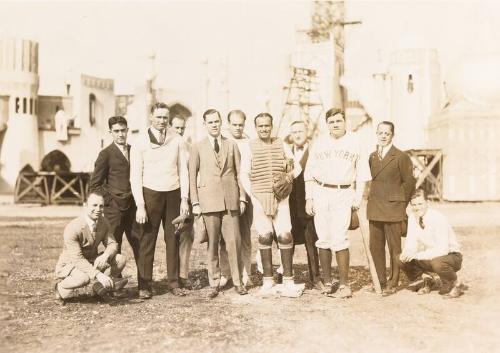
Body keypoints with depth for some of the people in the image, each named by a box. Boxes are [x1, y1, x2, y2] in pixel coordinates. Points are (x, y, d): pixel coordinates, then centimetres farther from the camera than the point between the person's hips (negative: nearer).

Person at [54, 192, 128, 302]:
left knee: (121, 259, -14)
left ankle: (100, 286, 7)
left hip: (91, 262, 6)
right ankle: (61, 287, -7)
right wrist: (98, 274, -42)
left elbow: (112, 244, -6)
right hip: (69, 265, -6)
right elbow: (77, 259, -31)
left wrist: (105, 256, -32)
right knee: (84, 278, -40)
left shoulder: (104, 223, -6)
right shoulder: (72, 228, -27)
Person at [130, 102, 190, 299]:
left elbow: (183, 171, 8)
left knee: (173, 240, 7)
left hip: (173, 194, 2)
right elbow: (135, 176, -2)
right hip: (150, 194, -2)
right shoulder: (140, 142, -1)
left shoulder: (177, 141, 5)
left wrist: (184, 199, 1)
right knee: (147, 242, -1)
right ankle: (144, 285, 7)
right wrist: (140, 206, -9)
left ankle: (174, 283, 16)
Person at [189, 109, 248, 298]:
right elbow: (192, 176, 6)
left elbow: (239, 173, 11)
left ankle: (237, 281, 10)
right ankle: (214, 283, 11)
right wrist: (195, 203, 0)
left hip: (231, 200, 1)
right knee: (212, 244, 2)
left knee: (234, 242, -1)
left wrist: (242, 197, 4)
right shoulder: (197, 148, 7)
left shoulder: (232, 145, 12)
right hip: (209, 201, -1)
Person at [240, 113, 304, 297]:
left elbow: (297, 166, 15)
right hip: (259, 197, -1)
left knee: (285, 236, -8)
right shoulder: (249, 148, 3)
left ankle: (288, 281, -2)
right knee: (264, 237, 3)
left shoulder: (282, 145, 8)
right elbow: (244, 175, 2)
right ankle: (268, 281, 13)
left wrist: (292, 173, -7)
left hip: (280, 197, 1)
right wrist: (253, 196, -7)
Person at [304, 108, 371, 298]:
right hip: (321, 193, 3)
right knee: (323, 240, 4)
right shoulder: (319, 143, 10)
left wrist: (358, 198, 0)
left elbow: (361, 173, 7)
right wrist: (308, 198, 5)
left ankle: (344, 285, -6)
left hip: (344, 194, -2)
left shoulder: (355, 142, 7)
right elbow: (309, 173, 12)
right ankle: (327, 282, 13)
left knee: (339, 239, -11)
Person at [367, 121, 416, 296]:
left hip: (393, 209, -5)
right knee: (375, 247, 8)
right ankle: (380, 280, 20)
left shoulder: (401, 157, -3)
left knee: (394, 247, 3)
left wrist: (401, 204, 3)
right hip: (374, 209, 5)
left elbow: (409, 183, -1)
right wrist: (371, 201, 8)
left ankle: (393, 283, 13)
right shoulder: (372, 157, 12)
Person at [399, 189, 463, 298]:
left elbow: (443, 249, -33)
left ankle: (455, 284, -7)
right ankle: (427, 281, 10)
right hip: (430, 257, 6)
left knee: (437, 262, -39)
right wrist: (407, 253, -26)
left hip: (450, 256, -6)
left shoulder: (438, 218, -26)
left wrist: (417, 255, -37)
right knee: (402, 260, -14)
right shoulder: (412, 218, -6)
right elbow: (411, 243, -3)